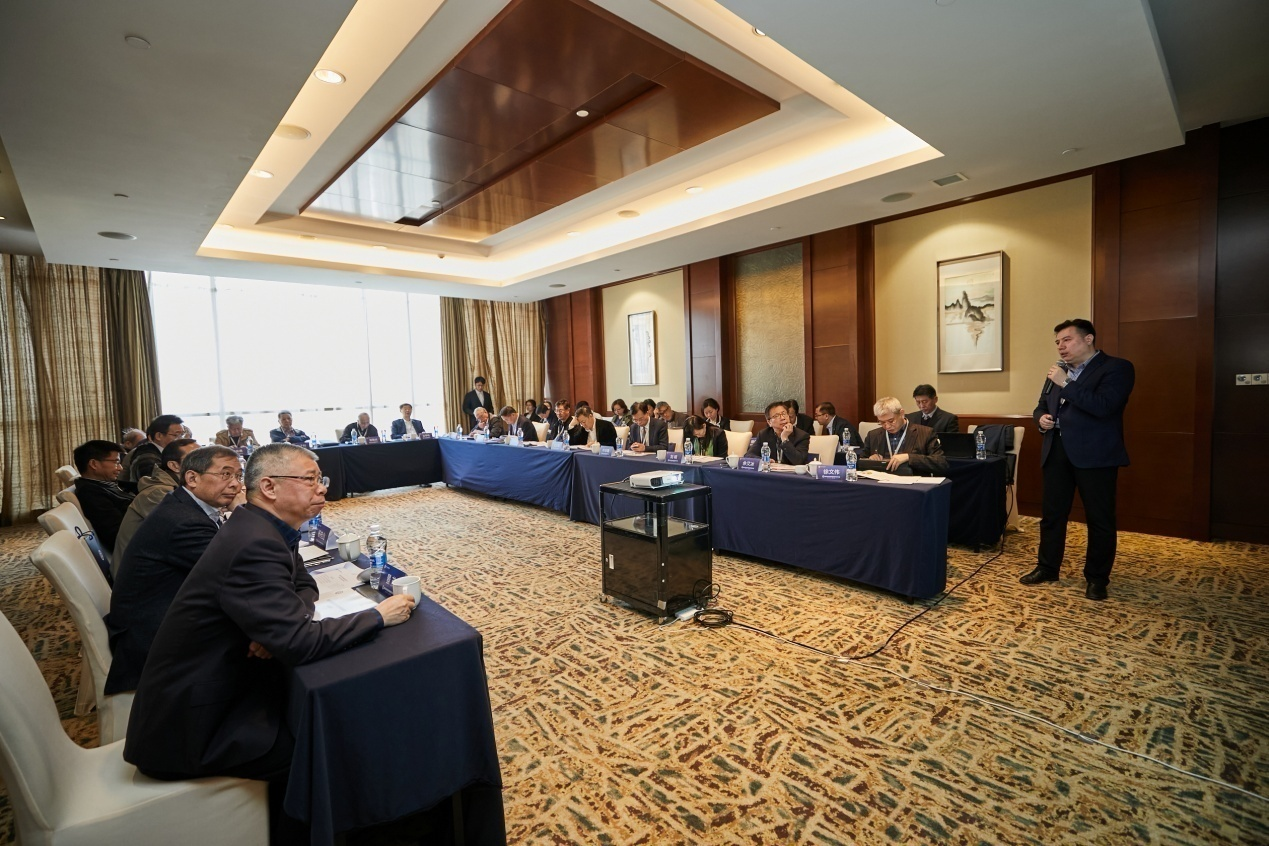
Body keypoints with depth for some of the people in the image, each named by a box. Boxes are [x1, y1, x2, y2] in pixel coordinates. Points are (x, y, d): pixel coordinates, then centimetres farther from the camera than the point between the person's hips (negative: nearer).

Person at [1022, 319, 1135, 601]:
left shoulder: (1117, 368, -6)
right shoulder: (1059, 371, 15)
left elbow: (1103, 407, -20)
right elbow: (1042, 405, 24)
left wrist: (1066, 384, -19)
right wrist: (1041, 417, 2)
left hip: (1095, 455, -6)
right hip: (1057, 452, 6)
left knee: (1099, 519, 5)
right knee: (1051, 513, 12)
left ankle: (1096, 578, 18)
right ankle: (1047, 567, 24)